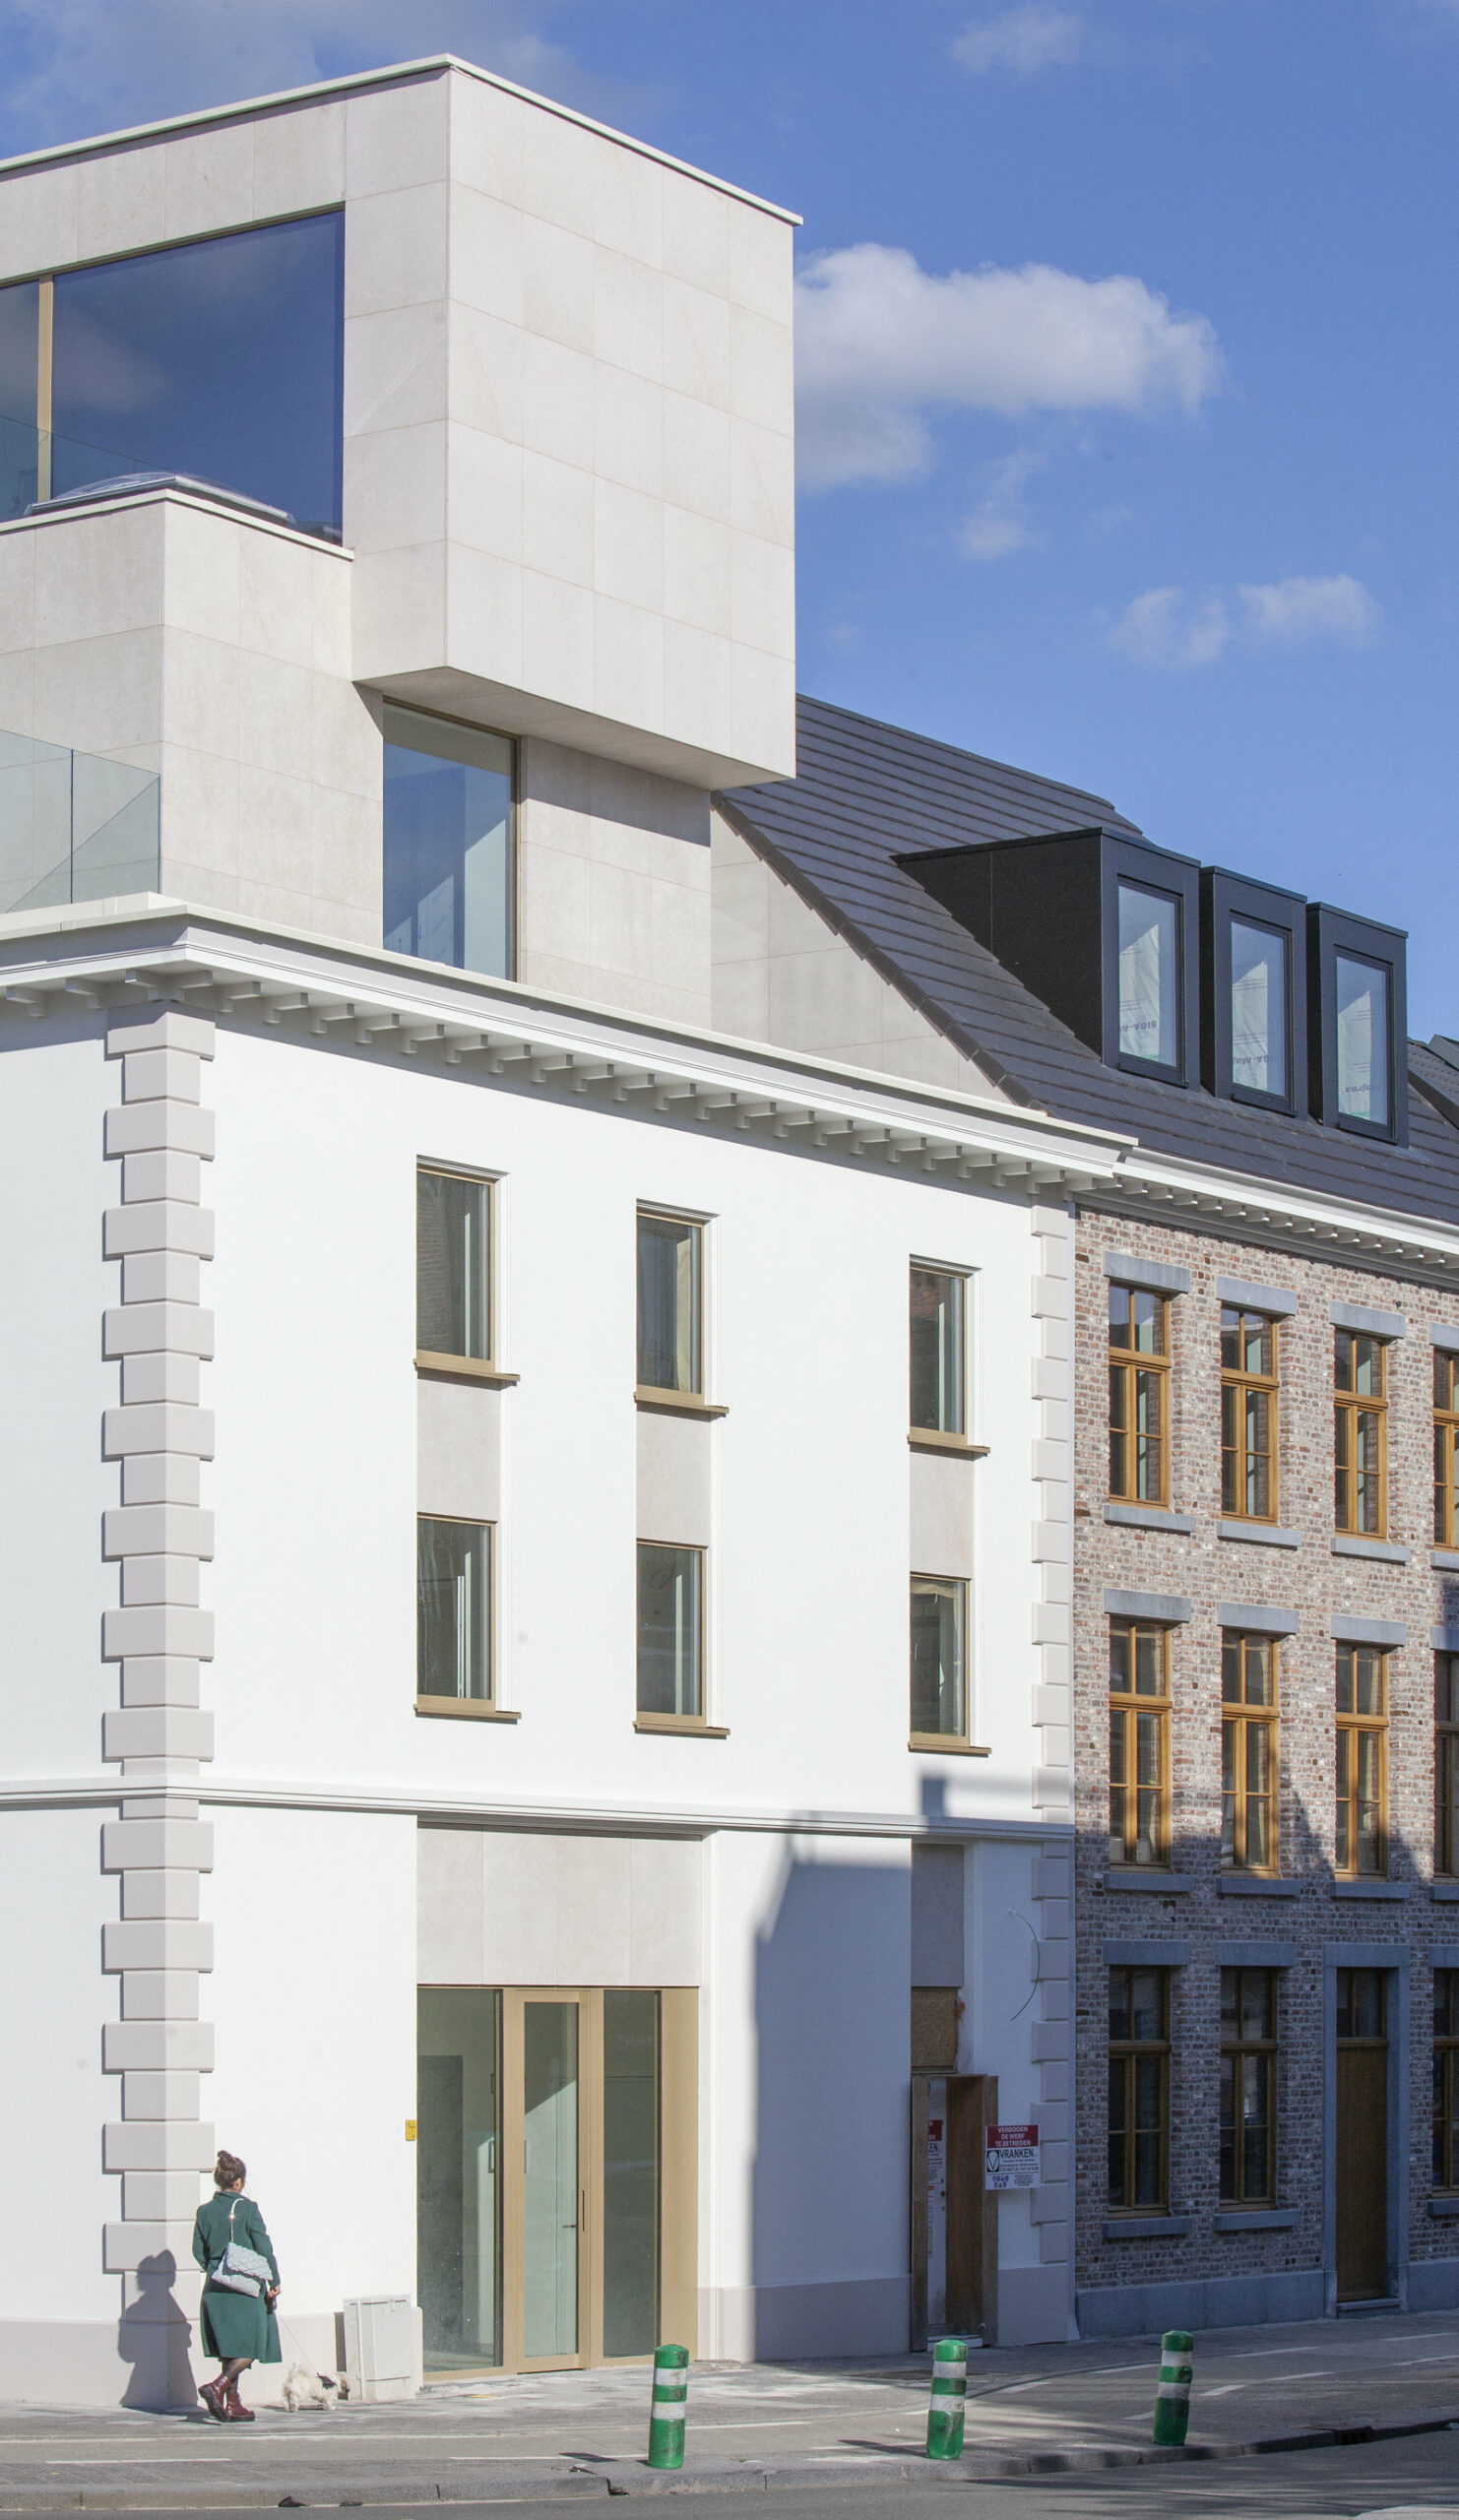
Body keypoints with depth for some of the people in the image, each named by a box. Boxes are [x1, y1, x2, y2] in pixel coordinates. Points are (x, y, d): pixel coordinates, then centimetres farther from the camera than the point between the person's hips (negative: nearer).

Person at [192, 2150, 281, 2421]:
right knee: (250, 2348, 0)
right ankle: (217, 2386, -19)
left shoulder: (205, 2211, 3)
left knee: (230, 2349, 13)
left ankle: (233, 2404, 12)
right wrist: (274, 2281, -3)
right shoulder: (247, 2208, -10)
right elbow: (264, 2247, -10)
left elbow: (198, 2251, 9)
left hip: (215, 2288, 5)